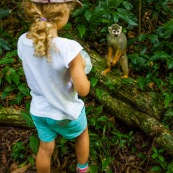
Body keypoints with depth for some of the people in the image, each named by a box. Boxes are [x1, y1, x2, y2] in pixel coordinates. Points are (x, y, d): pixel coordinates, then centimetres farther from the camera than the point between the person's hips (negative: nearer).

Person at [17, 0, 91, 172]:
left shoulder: (23, 42, -15)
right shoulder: (69, 48, -33)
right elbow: (83, 90, -25)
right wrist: (80, 66, -7)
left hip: (39, 111, 3)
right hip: (67, 114, -3)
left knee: (45, 147, 27)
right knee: (82, 133, 30)